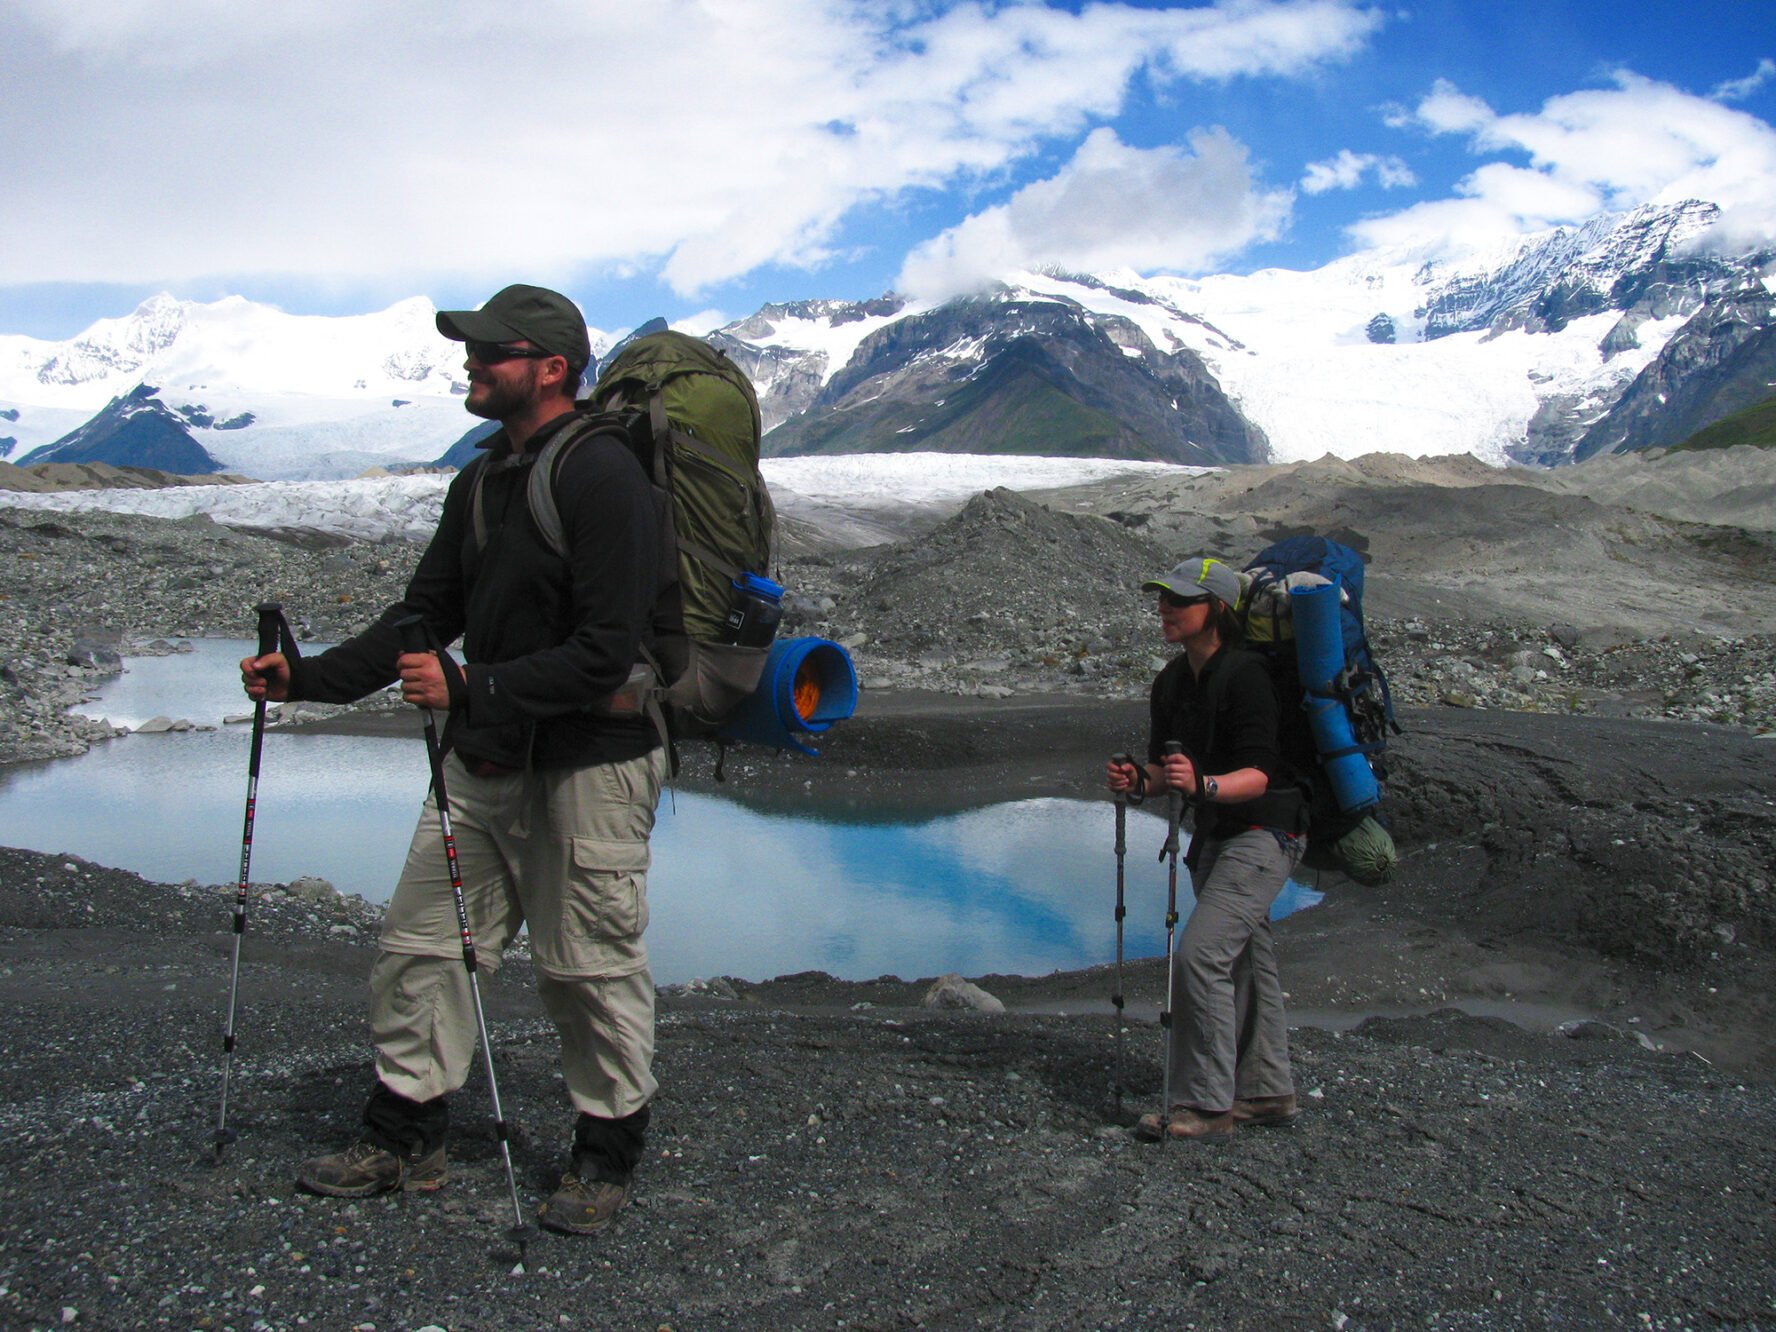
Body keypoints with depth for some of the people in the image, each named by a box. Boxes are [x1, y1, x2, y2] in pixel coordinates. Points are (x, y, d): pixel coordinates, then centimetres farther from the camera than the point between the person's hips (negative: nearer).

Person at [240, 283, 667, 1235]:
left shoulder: (603, 478, -16)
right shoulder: (479, 483, 12)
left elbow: (603, 655, -22)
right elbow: (425, 614, 16)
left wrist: (471, 689, -28)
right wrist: (309, 677, 5)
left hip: (590, 765, -8)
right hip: (482, 762, 8)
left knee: (587, 968, 2)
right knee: (421, 943, 11)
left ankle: (607, 1155, 21)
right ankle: (405, 1138, 26)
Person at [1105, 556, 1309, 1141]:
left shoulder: (1245, 675, -19)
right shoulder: (1171, 681, 6)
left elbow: (1258, 774, -24)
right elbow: (1166, 764, 10)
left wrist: (1203, 784, -41)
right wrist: (1140, 780, -12)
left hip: (1264, 834, -9)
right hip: (1216, 834, 9)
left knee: (1200, 952, -18)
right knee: (1245, 959, 16)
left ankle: (1204, 1104, -11)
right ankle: (1266, 1091, 28)